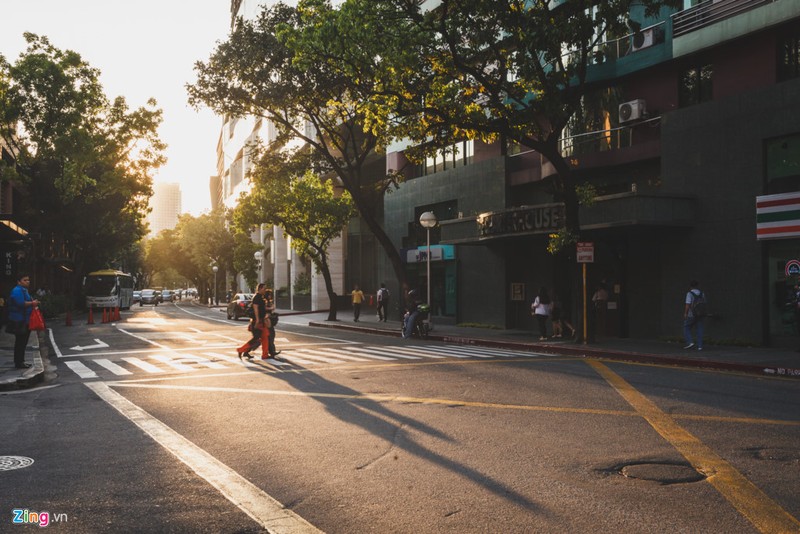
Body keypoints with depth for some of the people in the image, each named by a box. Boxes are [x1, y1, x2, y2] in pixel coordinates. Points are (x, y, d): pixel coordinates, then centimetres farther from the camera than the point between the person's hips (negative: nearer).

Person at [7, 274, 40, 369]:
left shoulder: (24, 290, 18)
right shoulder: (17, 291, -14)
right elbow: (21, 303, -25)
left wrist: (33, 303, 4)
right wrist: (32, 303, -13)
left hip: (25, 321, 10)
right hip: (19, 322, -10)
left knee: (23, 342, 14)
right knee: (20, 342, -5)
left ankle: (20, 361, 21)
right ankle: (18, 363, 0)